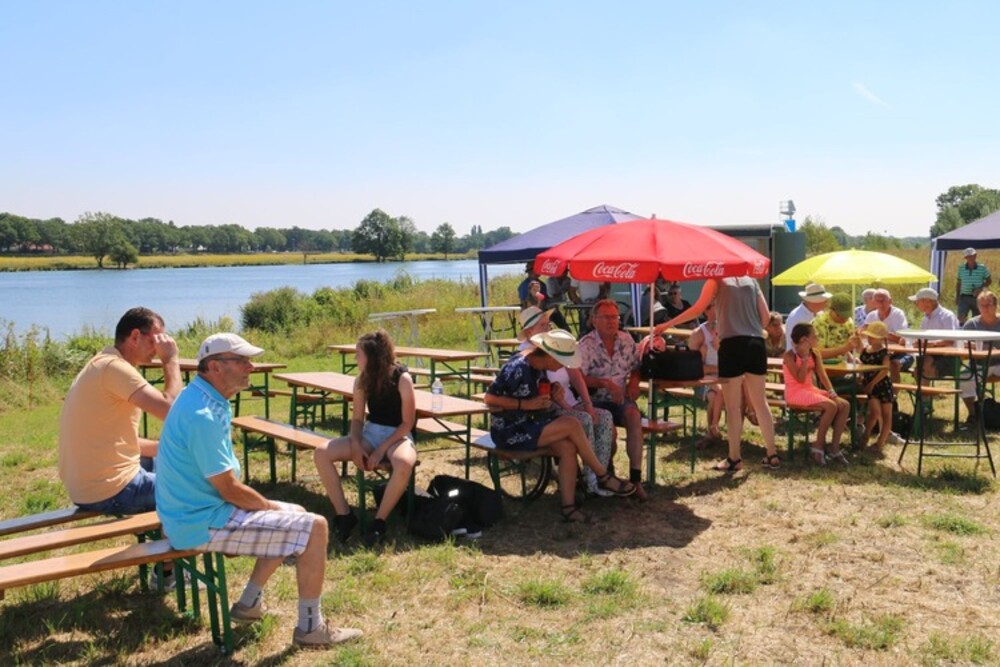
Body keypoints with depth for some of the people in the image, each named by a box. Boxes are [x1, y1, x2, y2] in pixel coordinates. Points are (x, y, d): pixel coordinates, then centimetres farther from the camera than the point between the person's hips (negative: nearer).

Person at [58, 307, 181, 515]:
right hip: (110, 492, -10)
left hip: (87, 486, 10)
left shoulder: (103, 365, 12)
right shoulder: (114, 367, -20)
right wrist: (171, 360, -14)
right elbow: (170, 410, -26)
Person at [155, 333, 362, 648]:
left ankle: (249, 603, 25)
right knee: (314, 527, -11)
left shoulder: (205, 398, 6)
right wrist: (270, 506, -5)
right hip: (203, 522, -10)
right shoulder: (202, 415, -26)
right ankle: (310, 628, 2)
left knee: (296, 514, 21)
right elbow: (229, 490, -22)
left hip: (198, 508, 10)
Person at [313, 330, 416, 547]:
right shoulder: (362, 380, 0)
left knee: (404, 464, -42)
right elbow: (357, 418, 6)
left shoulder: (402, 378, -16)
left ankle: (379, 522, -23)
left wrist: (381, 450, -20)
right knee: (321, 453, -16)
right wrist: (356, 445, -14)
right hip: (370, 433, 6)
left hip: (397, 435, -5)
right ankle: (344, 515, -9)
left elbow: (407, 423, -14)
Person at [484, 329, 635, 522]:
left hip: (526, 425, 9)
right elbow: (489, 398, -23)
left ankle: (568, 506, -16)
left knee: (567, 448, -17)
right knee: (572, 425, -19)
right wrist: (527, 404, -23)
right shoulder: (518, 369, -22)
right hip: (508, 432, -9)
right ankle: (603, 475, -4)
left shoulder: (538, 366, 5)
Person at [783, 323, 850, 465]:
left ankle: (834, 448, -6)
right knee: (831, 406, -27)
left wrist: (832, 392, -12)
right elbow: (800, 379, -21)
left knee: (845, 405, -9)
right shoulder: (790, 356, -14)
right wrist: (805, 358, -21)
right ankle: (818, 447, -13)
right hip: (796, 393, -8)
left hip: (811, 390, 8)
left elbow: (822, 375, 2)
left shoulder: (815, 353, 7)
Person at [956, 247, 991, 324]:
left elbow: (989, 281, 5)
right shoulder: (961, 268, 5)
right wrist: (957, 296, 8)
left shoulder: (982, 268, -1)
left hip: (977, 297, 0)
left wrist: (981, 288, -12)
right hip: (964, 297, 0)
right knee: (961, 317, -16)